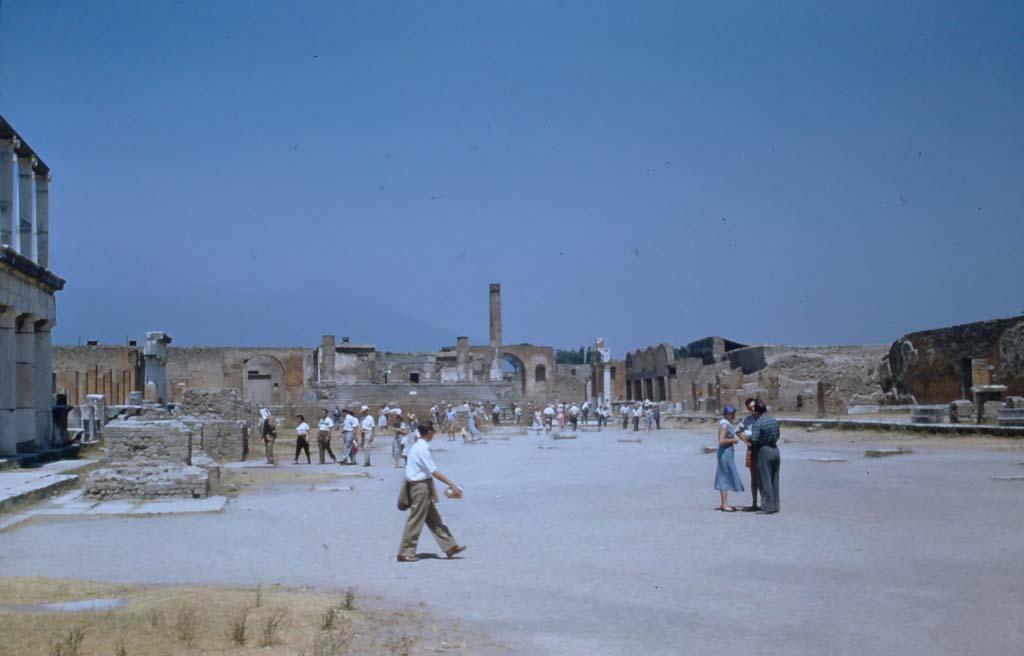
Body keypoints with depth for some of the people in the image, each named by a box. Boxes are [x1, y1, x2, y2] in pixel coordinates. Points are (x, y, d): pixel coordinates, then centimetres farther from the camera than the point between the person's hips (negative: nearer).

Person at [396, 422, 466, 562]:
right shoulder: (423, 448, -19)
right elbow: (434, 471, -23)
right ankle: (405, 553, 5)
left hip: (418, 485, 10)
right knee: (416, 520, -2)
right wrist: (452, 485, -23)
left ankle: (450, 546, 16)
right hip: (421, 486, -10)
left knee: (434, 519, 11)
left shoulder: (417, 446, 11)